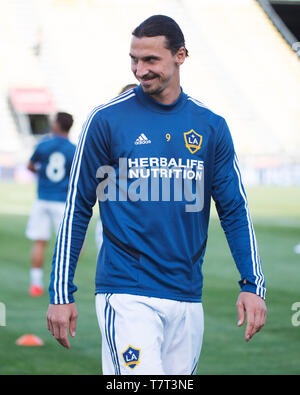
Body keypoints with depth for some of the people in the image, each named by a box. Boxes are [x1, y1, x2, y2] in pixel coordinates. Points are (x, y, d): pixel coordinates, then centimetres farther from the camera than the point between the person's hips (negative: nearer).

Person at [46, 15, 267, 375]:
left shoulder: (211, 127, 7)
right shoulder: (107, 120, -1)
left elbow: (234, 210, 9)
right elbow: (77, 209, 1)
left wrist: (252, 284, -3)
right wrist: (61, 294, -2)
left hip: (187, 299, 4)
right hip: (126, 294, -4)